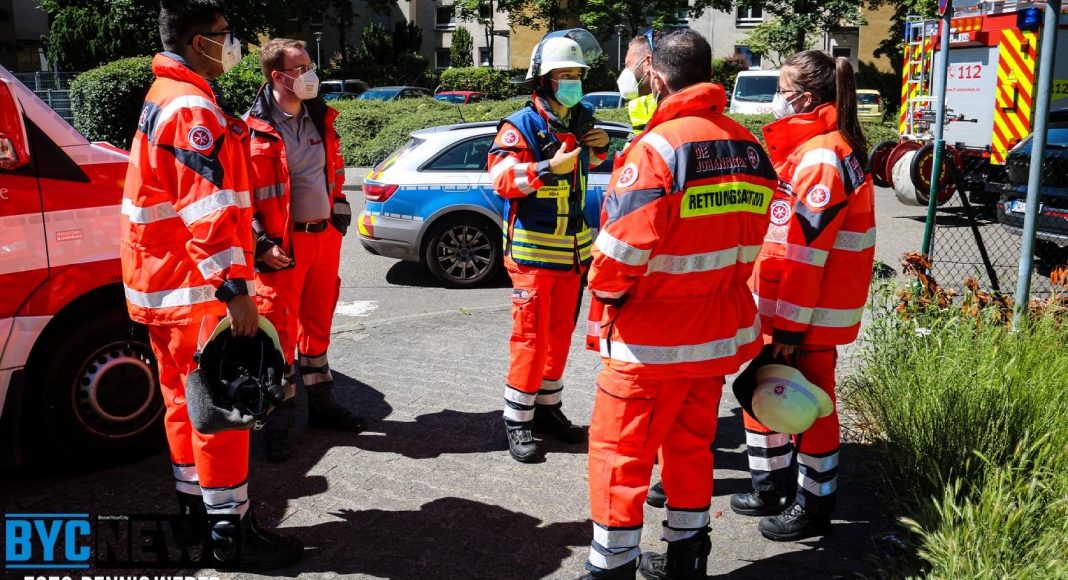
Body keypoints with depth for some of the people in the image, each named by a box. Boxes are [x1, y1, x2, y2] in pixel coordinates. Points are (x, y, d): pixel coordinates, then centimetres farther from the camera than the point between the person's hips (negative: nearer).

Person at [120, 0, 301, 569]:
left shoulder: (163, 99, 17)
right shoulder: (193, 108, -17)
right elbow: (208, 209, -25)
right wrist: (235, 289, -26)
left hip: (163, 285, 11)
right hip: (197, 289, -11)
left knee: (186, 399, 18)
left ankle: (195, 502, 30)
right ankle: (230, 528, 3)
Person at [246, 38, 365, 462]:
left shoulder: (321, 119, 10)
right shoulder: (255, 129, -10)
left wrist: (339, 215, 15)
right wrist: (262, 244, -16)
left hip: (324, 236, 6)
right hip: (283, 246, -6)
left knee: (318, 324, 17)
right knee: (280, 331, -1)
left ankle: (321, 404, 31)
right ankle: (277, 424, 11)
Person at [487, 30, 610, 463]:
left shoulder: (580, 121, 10)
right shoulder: (521, 126, -12)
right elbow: (500, 178, -22)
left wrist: (601, 147, 7)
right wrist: (550, 168, -33)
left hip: (573, 250, 7)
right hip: (533, 252, -7)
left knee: (560, 334, 14)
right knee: (530, 337, -3)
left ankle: (548, 409, 28)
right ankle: (517, 421, 8)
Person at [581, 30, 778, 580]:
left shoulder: (657, 147, -19)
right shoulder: (748, 146, 4)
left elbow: (622, 245, -23)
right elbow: (749, 240, 7)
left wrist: (605, 291, -6)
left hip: (652, 339, -7)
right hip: (720, 331, 7)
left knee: (619, 452, 6)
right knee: (691, 444, 20)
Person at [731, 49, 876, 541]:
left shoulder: (822, 156, -19)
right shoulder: (804, 149, 13)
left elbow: (805, 251, -22)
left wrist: (790, 326, -20)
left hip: (809, 315, -9)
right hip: (779, 307, 9)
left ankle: (813, 505, 21)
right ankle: (771, 486, 32)